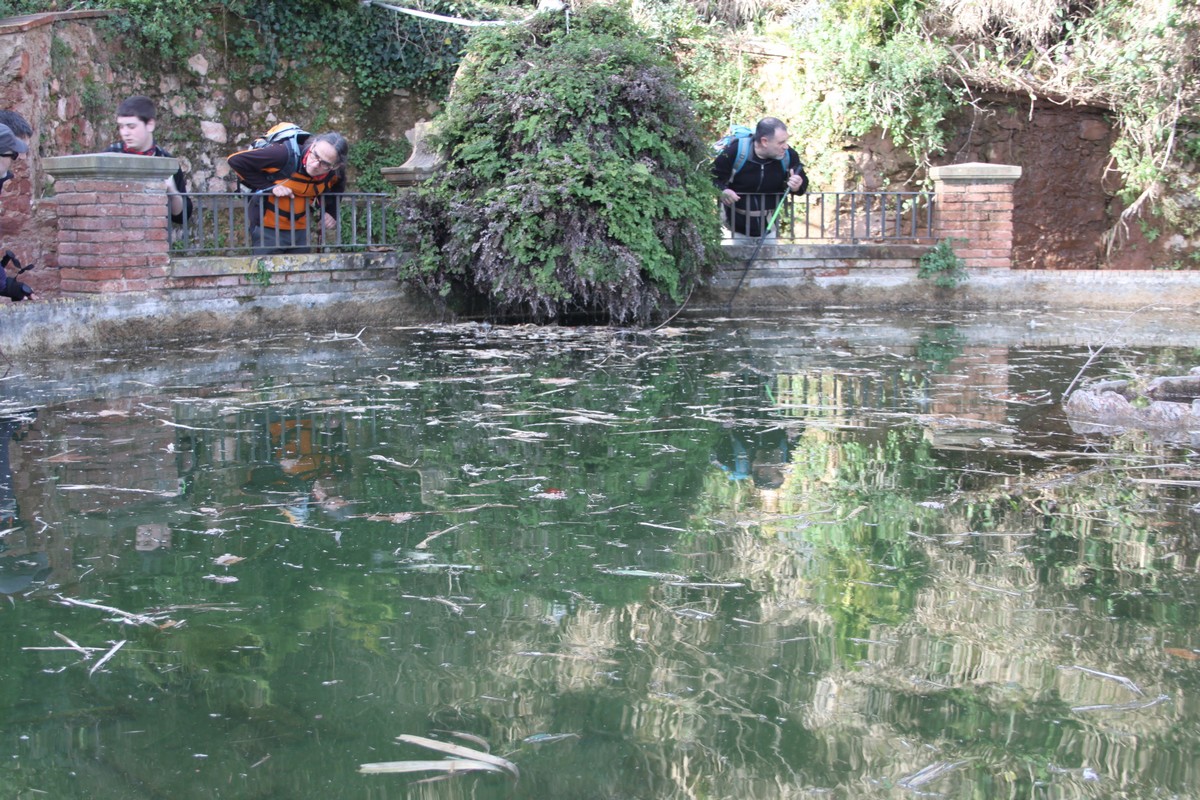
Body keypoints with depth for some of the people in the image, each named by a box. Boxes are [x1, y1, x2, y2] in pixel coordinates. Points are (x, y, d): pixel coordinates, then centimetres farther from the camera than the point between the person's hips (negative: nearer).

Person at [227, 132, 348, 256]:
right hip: (269, 228, -5)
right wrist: (268, 187, -22)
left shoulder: (335, 173, -11)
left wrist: (331, 213, -1)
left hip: (300, 230, 5)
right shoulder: (286, 154, -27)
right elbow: (236, 160, -21)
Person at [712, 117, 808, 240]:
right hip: (735, 227, -3)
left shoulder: (789, 155, -12)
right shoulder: (734, 152, -22)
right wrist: (722, 191, -32)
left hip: (767, 227, 3)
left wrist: (797, 186, -23)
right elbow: (712, 178, -11)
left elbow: (803, 181, 1)